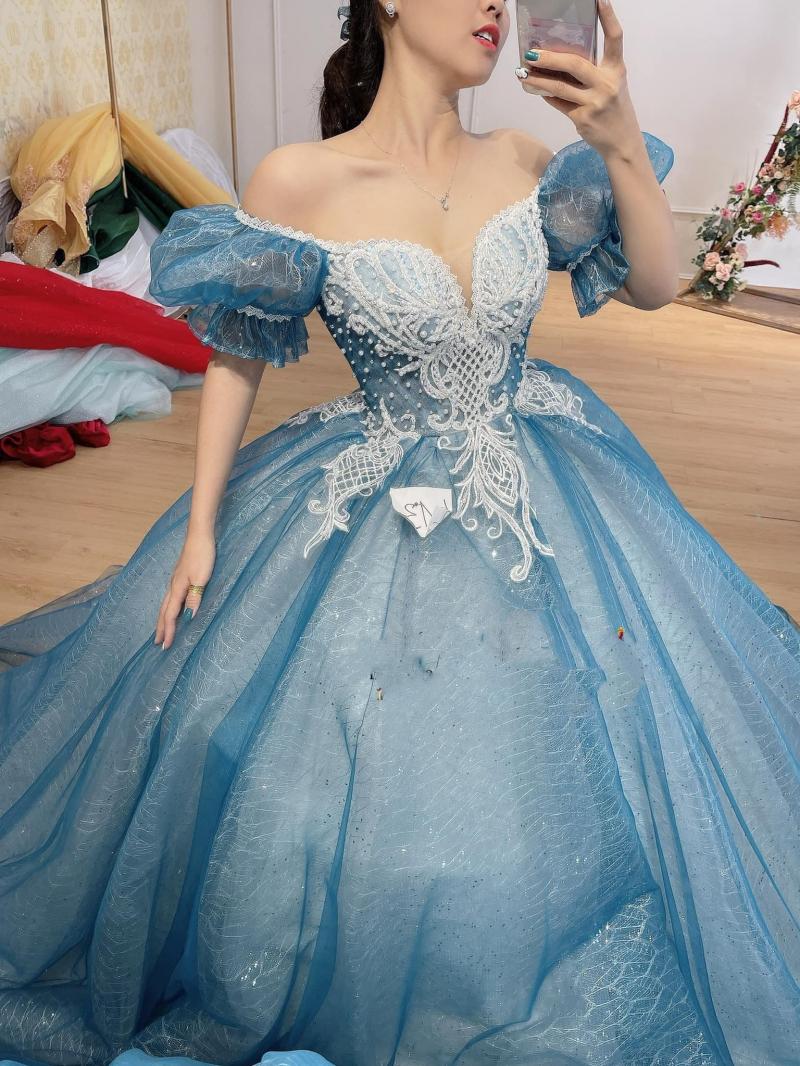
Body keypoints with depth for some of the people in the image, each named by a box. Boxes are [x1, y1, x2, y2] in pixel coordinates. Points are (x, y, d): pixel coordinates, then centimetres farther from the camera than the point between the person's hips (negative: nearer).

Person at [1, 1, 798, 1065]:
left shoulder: (523, 161, -4)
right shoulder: (298, 182, -14)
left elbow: (657, 285, -1)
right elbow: (236, 358, -5)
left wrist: (623, 145, -17)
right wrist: (200, 525, -5)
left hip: (545, 490, 4)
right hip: (368, 512, -3)